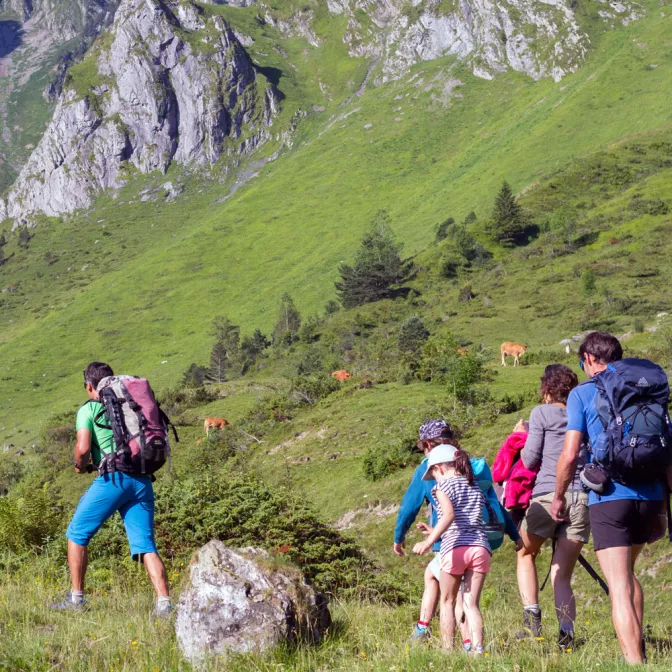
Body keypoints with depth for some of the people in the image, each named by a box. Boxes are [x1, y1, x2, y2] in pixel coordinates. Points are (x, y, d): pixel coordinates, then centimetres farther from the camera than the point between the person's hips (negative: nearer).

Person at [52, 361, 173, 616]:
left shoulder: (88, 409, 6)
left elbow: (83, 448, -8)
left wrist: (80, 466, 12)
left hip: (114, 478, -5)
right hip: (142, 480, 5)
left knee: (77, 534, 12)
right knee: (146, 546, 3)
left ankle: (76, 598, 13)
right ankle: (163, 603, -11)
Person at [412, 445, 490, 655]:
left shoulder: (442, 487, 3)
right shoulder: (475, 487, 22)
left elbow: (449, 514, -15)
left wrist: (429, 541, -25)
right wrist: (436, 532, 33)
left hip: (455, 549, -4)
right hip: (480, 547, 4)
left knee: (447, 602, 13)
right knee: (472, 603, 6)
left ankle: (448, 649, 11)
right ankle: (478, 648, -9)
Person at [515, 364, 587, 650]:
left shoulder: (541, 413, 4)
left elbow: (530, 460, 2)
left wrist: (522, 437, 19)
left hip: (548, 494, -3)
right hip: (582, 498, 3)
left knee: (526, 554, 20)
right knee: (562, 576, 9)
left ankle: (531, 614, 2)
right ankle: (566, 632, -9)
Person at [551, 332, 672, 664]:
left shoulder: (582, 394, -1)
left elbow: (569, 455, -7)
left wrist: (559, 497, 8)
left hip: (609, 497, -5)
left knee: (620, 588, -5)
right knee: (627, 573, 25)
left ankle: (634, 662, -12)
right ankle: (638, 650, 29)